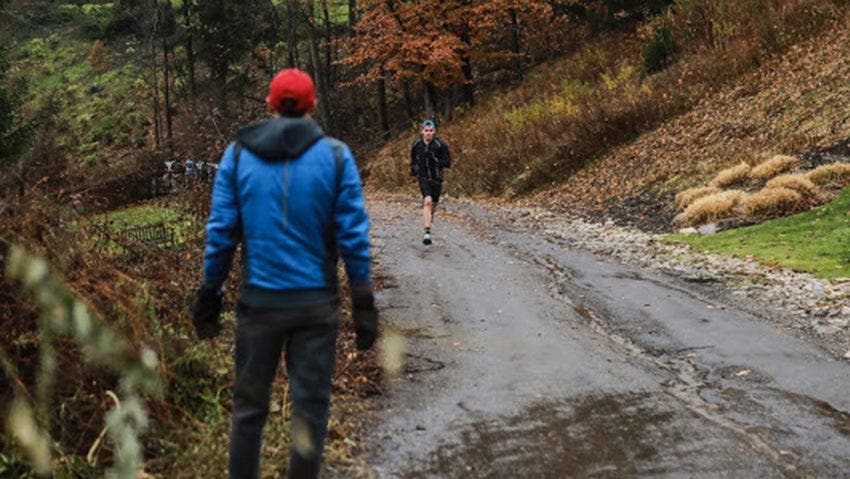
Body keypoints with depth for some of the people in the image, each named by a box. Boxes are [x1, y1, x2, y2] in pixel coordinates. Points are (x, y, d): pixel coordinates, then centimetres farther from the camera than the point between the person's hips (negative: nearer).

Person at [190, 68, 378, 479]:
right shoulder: (336, 156, -3)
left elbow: (220, 232, 0)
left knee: (249, 406, 13)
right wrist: (363, 303, 1)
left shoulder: (237, 155, 1)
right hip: (316, 302, -1)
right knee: (310, 406, 7)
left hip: (259, 302, 1)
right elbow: (353, 236, -5)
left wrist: (209, 294, 9)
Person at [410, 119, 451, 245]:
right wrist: (413, 168, 4)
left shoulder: (441, 145, -10)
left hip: (436, 178, 0)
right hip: (423, 177, 0)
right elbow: (413, 158, 19)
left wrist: (435, 160, -24)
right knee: (427, 201, -22)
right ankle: (427, 232, -25)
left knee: (433, 205, 14)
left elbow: (448, 163, -9)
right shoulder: (416, 144, -1)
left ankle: (430, 214, 54)